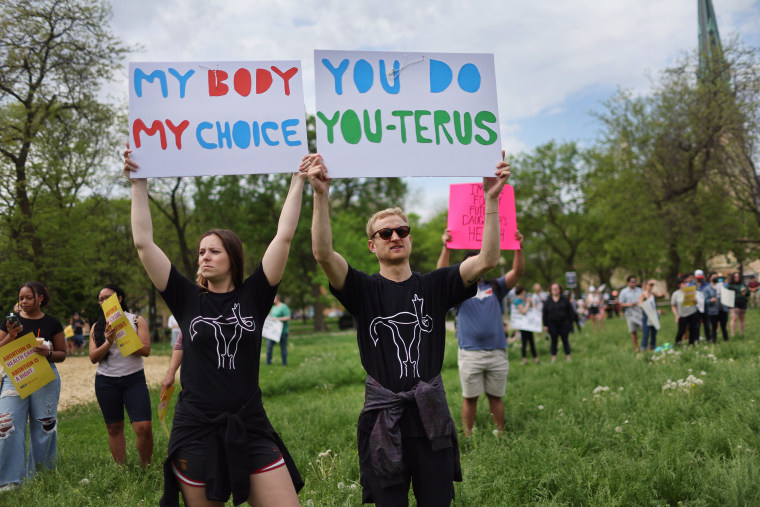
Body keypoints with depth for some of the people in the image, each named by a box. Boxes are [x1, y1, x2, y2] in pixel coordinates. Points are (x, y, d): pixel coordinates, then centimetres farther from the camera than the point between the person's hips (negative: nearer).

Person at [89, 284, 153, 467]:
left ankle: (145, 467, 5)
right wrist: (109, 342, -17)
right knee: (114, 428, 8)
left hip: (134, 379, -2)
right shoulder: (97, 327, 9)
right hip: (106, 382, 3)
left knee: (144, 427, -12)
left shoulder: (136, 320, 3)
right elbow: (93, 357, -1)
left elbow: (146, 350, -8)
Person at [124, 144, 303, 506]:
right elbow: (144, 243, -2)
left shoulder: (253, 296, 1)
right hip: (196, 432, 1)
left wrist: (298, 180, -2)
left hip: (251, 429, 0)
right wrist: (139, 182, -2)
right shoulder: (186, 299, 2)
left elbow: (284, 236, -3)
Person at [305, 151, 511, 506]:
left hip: (431, 417, 1)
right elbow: (323, 254, -17)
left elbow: (487, 261, -9)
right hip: (382, 419, -1)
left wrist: (491, 198, -18)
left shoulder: (434, 286, 3)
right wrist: (321, 195, -28)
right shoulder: (363, 290, -1)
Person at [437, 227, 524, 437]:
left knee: (496, 396, 11)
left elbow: (518, 271, 1)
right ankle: (467, 438, 14)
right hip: (470, 353, -2)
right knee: (470, 398, 5)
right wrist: (446, 247, -25)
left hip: (497, 352, 2)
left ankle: (500, 435, 20)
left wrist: (518, 247, -14)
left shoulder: (495, 287, 12)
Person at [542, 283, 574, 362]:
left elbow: (570, 312, 6)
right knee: (554, 341, 4)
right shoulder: (547, 302, 5)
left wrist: (571, 322, 0)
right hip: (552, 325, 1)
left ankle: (568, 355, 8)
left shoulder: (565, 300, 4)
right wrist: (545, 325, 3)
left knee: (565, 340, 2)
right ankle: (554, 356, 10)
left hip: (564, 324, 0)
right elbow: (545, 314, 7)